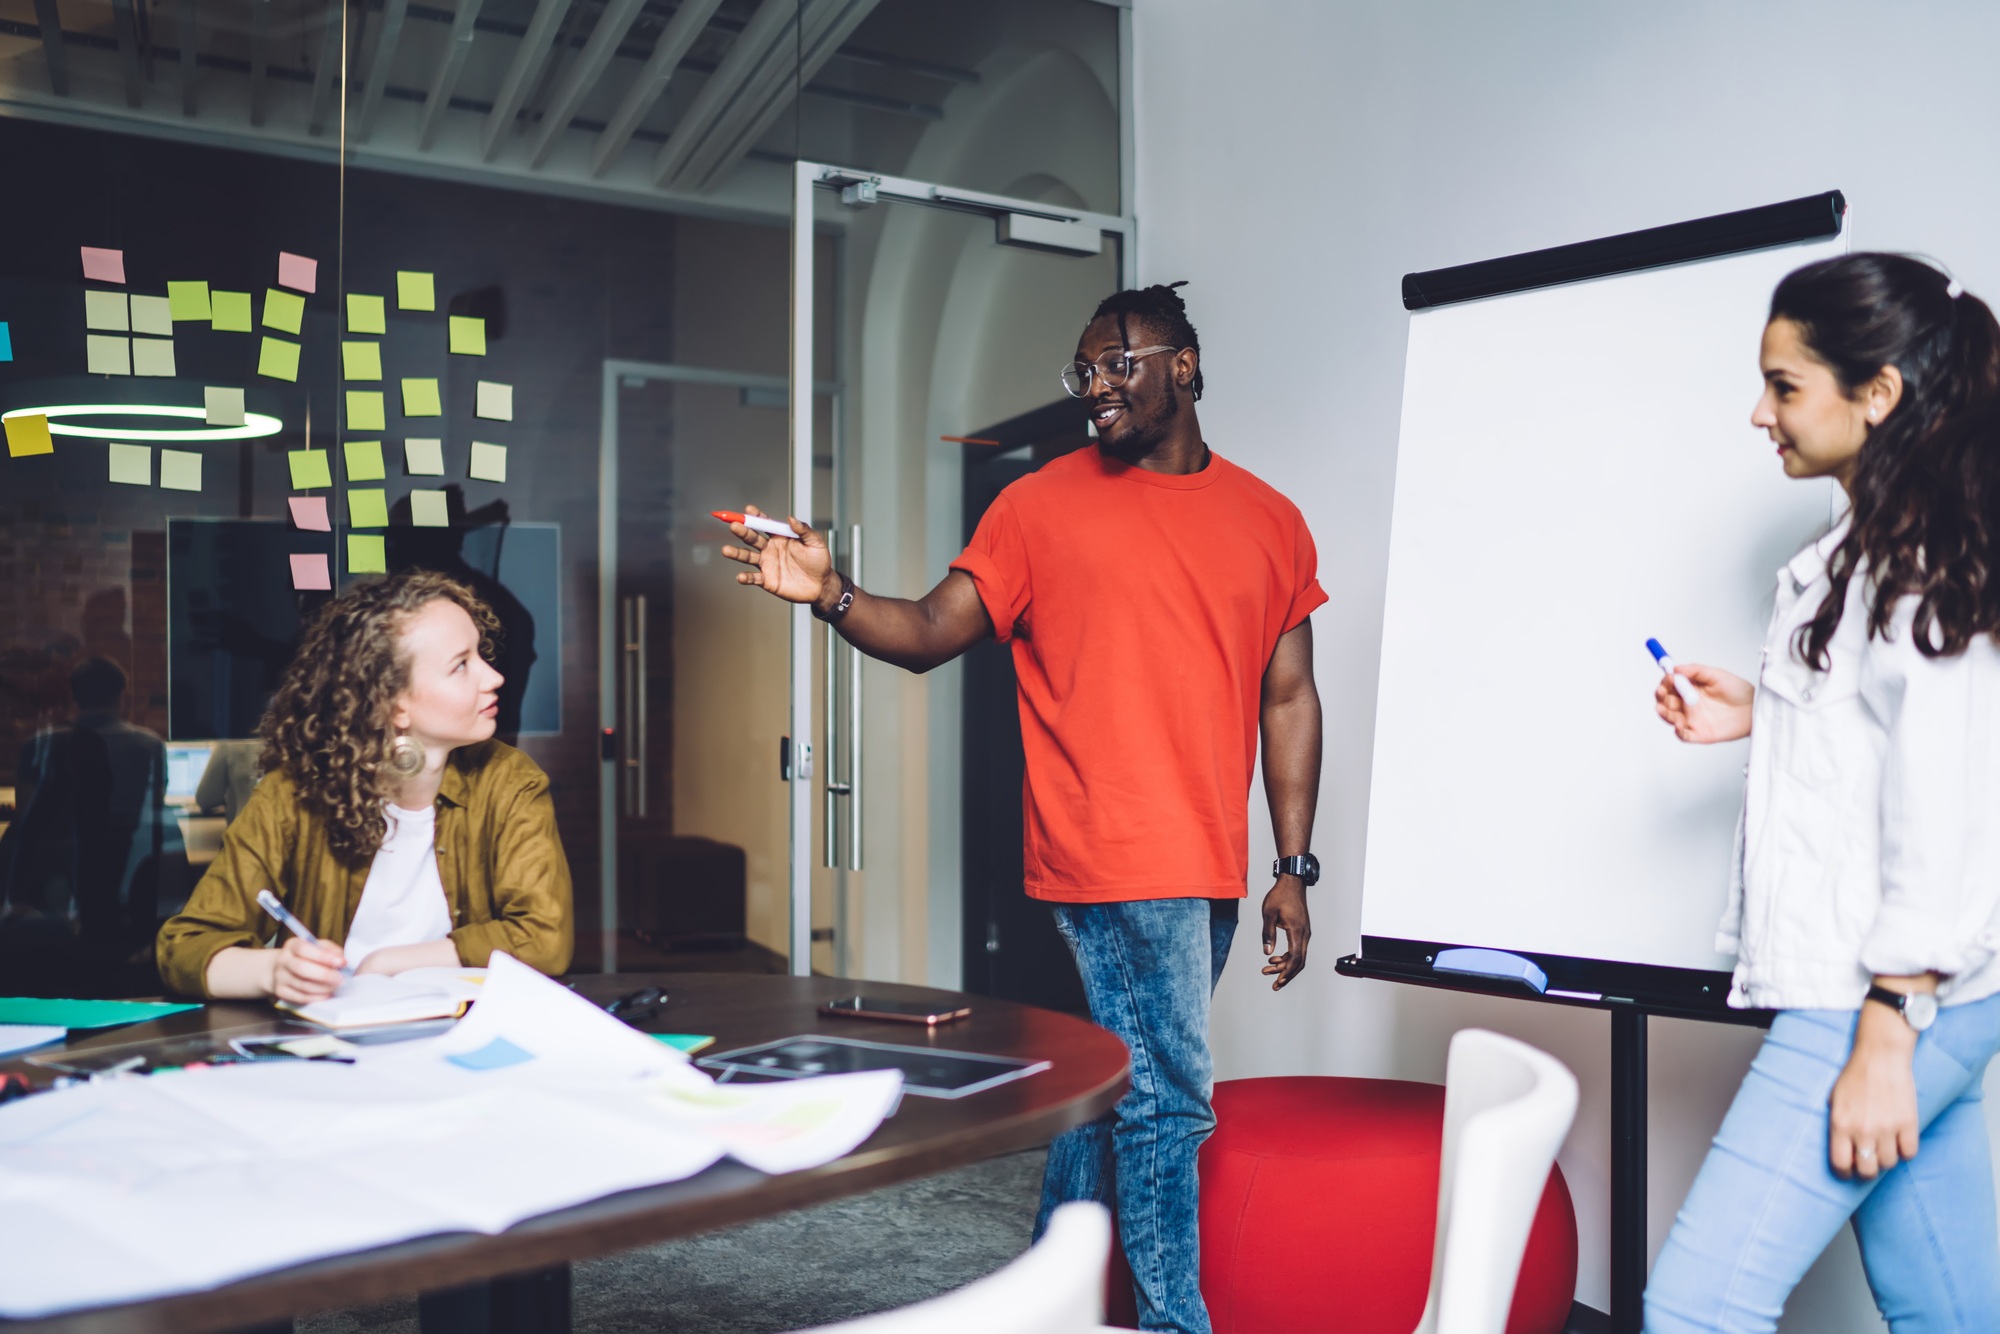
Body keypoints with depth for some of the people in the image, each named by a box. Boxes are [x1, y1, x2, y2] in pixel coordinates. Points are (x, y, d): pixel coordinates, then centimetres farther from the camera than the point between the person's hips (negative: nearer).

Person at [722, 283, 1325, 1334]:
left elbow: (1288, 699, 10)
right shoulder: (1042, 505, 1)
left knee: (1114, 1083, 15)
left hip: (1206, 871, 5)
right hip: (1116, 859, -4)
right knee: (1162, 1098, -5)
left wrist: (1294, 871, 6)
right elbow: (930, 634, -1)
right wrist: (830, 594, -21)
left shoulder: (1268, 522, 10)